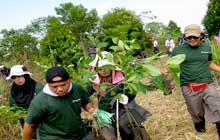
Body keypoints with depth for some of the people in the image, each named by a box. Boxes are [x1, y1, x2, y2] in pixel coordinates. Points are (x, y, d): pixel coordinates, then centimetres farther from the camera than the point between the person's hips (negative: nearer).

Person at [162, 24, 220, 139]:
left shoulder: (206, 47, 7)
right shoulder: (178, 50, -1)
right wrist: (165, 71, -16)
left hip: (208, 85, 1)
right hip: (189, 88, -1)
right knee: (197, 114, 13)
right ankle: (200, 130, 39)